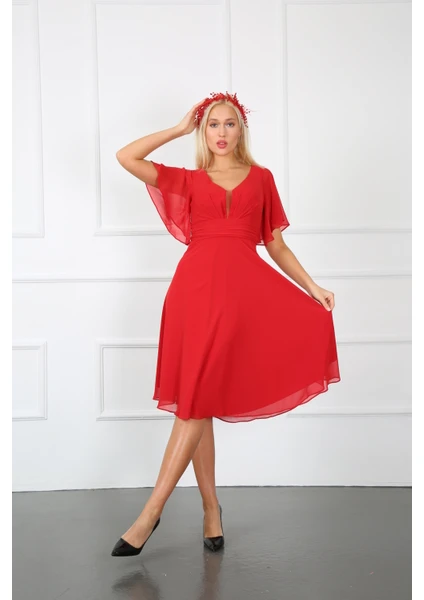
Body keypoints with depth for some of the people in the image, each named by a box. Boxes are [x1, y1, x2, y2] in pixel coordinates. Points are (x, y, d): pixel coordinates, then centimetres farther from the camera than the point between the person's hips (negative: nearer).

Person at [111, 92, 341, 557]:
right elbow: (125, 156, 7)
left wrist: (312, 286, 4)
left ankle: (151, 513, -3)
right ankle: (211, 509, 15)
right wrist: (180, 129, 14)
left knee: (197, 402, -7)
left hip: (244, 287, -1)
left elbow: (276, 245, 15)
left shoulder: (261, 178, 17)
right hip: (195, 286, 1)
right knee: (195, 402, 2)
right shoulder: (188, 180, 17)